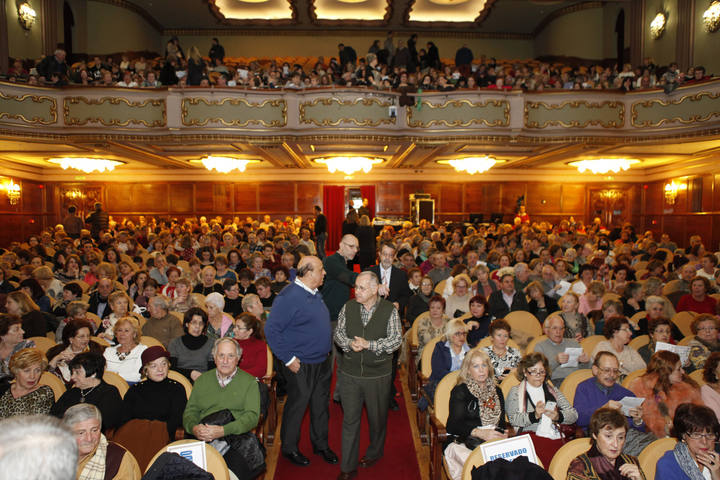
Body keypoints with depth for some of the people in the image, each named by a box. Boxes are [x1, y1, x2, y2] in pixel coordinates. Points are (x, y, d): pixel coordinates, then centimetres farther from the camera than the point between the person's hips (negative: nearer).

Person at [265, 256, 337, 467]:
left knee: (321, 405, 19)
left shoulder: (314, 293, 5)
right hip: (301, 366, -8)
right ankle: (290, 448, 31)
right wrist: (288, 359, -21)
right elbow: (271, 330, -24)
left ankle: (321, 444, 37)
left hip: (322, 363, 8)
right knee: (296, 407, 10)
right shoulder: (289, 296, -23)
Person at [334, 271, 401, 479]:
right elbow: (338, 333, 6)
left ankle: (374, 452, 42)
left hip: (378, 374, -1)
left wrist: (369, 344, -20)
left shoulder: (389, 310, -8)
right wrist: (349, 343, -16)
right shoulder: (348, 307, 0)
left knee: (377, 417, 17)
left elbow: (396, 340, -10)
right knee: (350, 419, 6)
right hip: (350, 373, 2)